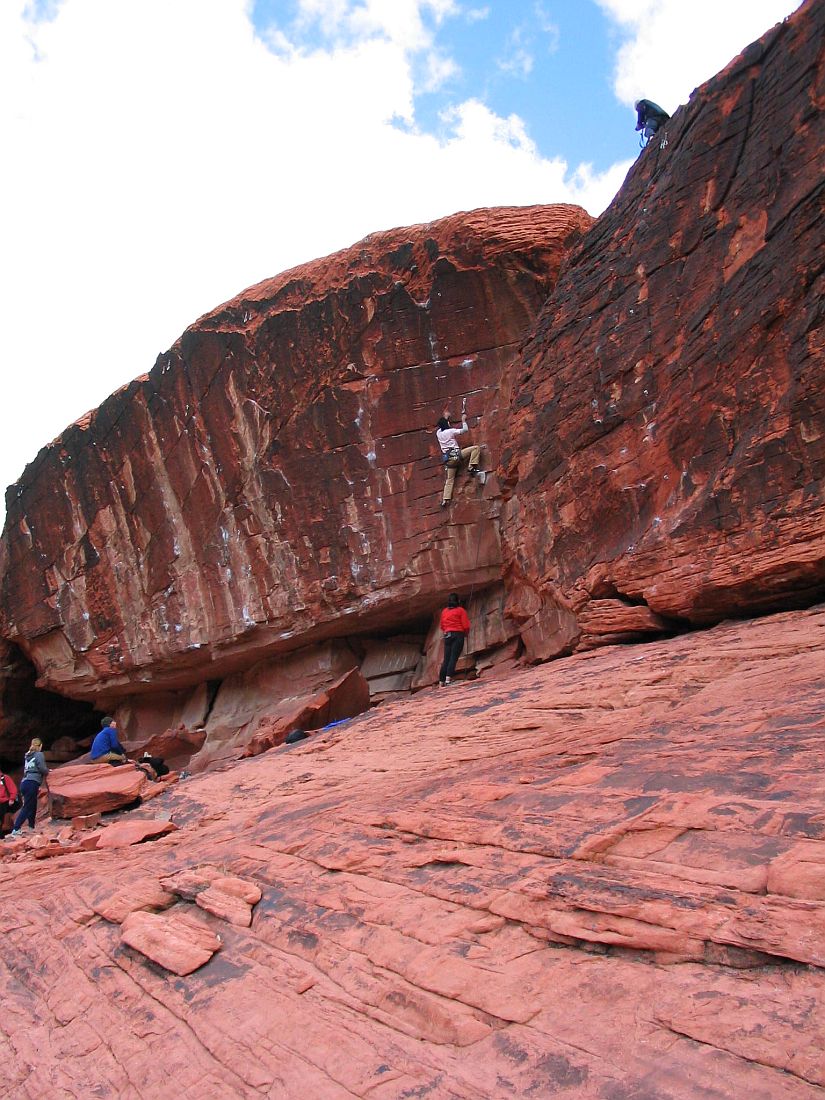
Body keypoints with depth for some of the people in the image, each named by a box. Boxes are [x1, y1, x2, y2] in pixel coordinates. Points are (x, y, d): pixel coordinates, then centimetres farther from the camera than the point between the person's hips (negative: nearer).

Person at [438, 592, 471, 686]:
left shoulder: (444, 611, 13)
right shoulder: (460, 610, -1)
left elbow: (442, 626, 17)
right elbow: (465, 625, -5)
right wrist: (466, 633, 12)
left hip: (447, 635, 5)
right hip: (458, 635, -5)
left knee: (446, 658, 6)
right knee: (454, 657, -10)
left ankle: (442, 680, 2)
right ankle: (449, 677, -23)